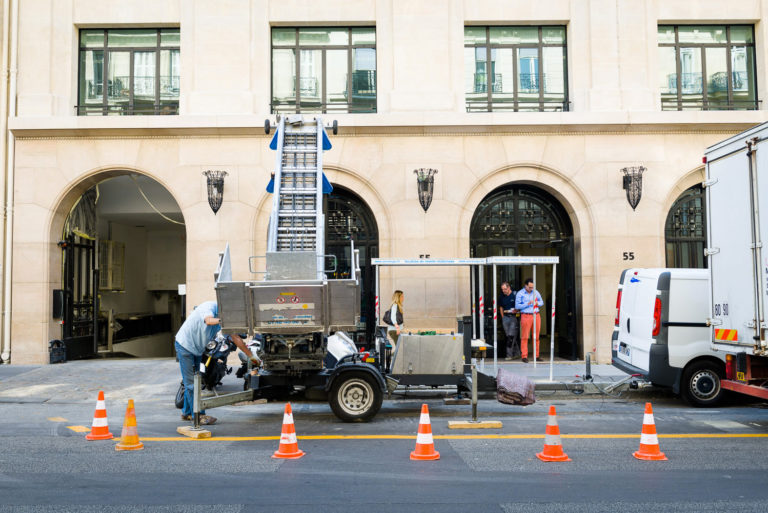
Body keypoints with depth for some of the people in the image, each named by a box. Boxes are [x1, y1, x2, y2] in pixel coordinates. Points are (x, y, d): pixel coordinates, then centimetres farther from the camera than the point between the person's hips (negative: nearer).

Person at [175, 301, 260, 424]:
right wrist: (220, 320, -65)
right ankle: (198, 415, -6)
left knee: (194, 381, 11)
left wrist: (251, 356, -2)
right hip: (185, 345, -8)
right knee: (191, 381, -8)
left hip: (197, 349, 8)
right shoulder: (210, 306, -22)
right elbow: (209, 320, -44)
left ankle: (187, 413, 22)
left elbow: (236, 338, 1)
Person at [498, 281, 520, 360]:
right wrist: (503, 317, 13)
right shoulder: (502, 297, 9)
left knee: (511, 336, -10)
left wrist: (516, 310, -19)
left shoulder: (514, 295, -7)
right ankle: (516, 353, 17)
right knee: (509, 336, 7)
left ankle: (509, 354, -5)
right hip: (505, 318, 5)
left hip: (513, 317, -5)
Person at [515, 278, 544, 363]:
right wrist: (527, 304, -15)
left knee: (536, 337, 4)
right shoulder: (520, 294, -1)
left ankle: (536, 356, 9)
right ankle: (524, 356, -3)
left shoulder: (535, 292, 11)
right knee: (525, 337, -6)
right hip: (526, 316, -4)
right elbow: (517, 306, -5)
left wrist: (537, 303, -4)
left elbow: (541, 302, 18)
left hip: (536, 315, 4)